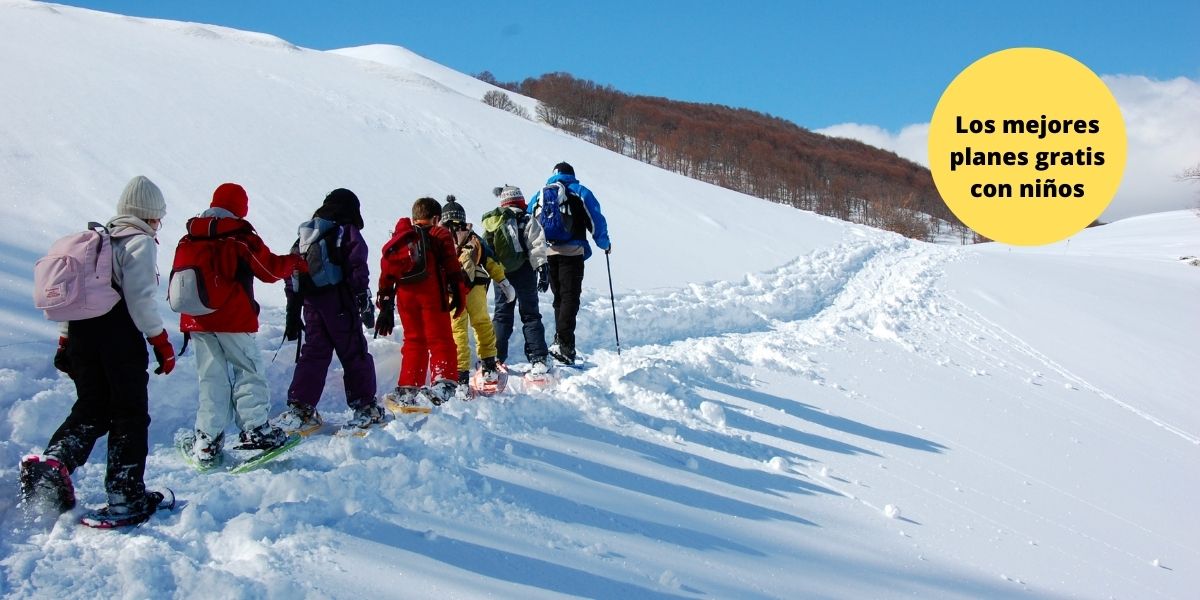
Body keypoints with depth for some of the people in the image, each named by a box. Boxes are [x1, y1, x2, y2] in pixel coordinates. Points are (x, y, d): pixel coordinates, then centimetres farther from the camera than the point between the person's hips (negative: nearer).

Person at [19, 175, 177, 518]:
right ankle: (125, 497, 3)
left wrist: (65, 343, 21)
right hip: (120, 339, -7)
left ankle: (50, 463, -3)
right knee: (130, 417, 2)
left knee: (90, 411, 17)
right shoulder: (140, 243, -5)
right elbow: (141, 300, -14)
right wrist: (162, 344, -10)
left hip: (81, 335, 7)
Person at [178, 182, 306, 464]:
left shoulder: (189, 238, 10)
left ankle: (207, 440, 7)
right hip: (232, 320, -5)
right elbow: (270, 269, -5)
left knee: (211, 377, 9)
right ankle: (254, 428, 0)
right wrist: (294, 262, 13)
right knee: (249, 370, 6)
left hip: (197, 321, 5)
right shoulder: (241, 237, -7)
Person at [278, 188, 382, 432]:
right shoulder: (348, 232, -1)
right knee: (355, 354, 3)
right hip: (340, 306, -5)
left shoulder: (305, 234, 17)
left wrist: (293, 312, 19)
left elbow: (292, 271, 17)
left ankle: (298, 409, 4)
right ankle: (365, 407, 7)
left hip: (311, 304, 6)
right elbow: (358, 271, -9)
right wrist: (365, 304, -6)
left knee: (313, 355, 11)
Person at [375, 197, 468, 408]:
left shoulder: (398, 238, 22)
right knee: (440, 340, -4)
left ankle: (407, 388, 8)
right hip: (432, 293, -4)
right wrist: (459, 296, -2)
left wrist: (385, 305, 20)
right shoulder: (440, 235, 10)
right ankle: (444, 382, -20)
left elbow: (386, 272, 18)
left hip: (405, 295, 4)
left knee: (413, 342, 13)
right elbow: (452, 268, -3)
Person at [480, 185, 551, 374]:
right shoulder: (528, 221, -6)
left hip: (500, 275, 3)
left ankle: (496, 357, 8)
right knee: (530, 315, 3)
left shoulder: (491, 223, 7)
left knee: (501, 315, 13)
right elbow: (537, 247, -14)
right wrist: (542, 268, -13)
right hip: (524, 273, -3)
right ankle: (538, 358, -4)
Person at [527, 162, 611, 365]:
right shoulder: (580, 192, 9)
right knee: (570, 297, -9)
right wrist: (605, 244, 18)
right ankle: (564, 342, -24)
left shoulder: (539, 195, 20)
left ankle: (562, 341, 13)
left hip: (546, 254, 4)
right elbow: (596, 221, 4)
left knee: (559, 297, 15)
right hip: (571, 251, -4)